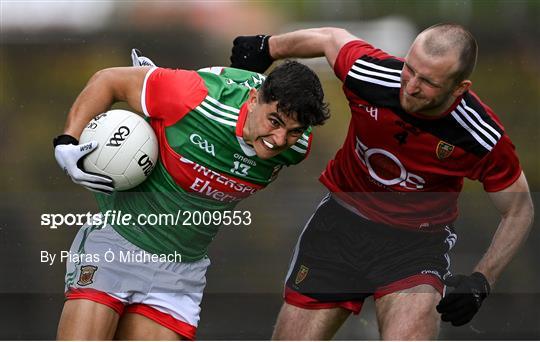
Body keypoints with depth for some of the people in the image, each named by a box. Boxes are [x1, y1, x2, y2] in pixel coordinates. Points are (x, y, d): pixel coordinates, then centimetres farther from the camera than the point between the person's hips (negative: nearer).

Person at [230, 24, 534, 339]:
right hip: (343, 215, 2)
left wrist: (481, 281, -18)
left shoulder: (484, 140, -24)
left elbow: (519, 209, -7)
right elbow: (330, 38, 3)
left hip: (419, 239, -2)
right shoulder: (367, 73, -21)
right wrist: (266, 48, 18)